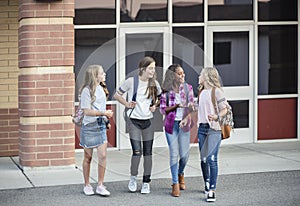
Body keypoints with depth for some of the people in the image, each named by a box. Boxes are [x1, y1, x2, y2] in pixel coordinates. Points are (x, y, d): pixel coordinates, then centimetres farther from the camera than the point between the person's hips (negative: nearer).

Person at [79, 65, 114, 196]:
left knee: (103, 156, -4)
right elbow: (87, 111, -15)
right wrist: (104, 113, -20)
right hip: (89, 126, -6)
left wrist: (107, 121, 15)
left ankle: (100, 186, 1)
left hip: (101, 126, 6)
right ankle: (87, 185, 17)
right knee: (88, 157, 6)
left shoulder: (101, 89, 11)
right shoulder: (87, 90, -12)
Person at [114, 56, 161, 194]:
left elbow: (159, 97, 22)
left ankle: (146, 183, 13)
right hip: (134, 121, -3)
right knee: (137, 151, -12)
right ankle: (133, 178, 11)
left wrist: (155, 106, 4)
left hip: (148, 122, 3)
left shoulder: (154, 84, 4)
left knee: (148, 153, 4)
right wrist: (127, 104, -6)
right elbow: (117, 95, 6)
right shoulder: (131, 81, -6)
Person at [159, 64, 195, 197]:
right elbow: (163, 109, -1)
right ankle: (175, 184, 5)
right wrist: (176, 106, -18)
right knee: (174, 154, -3)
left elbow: (190, 106, 0)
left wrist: (186, 118, -18)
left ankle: (180, 174, 34)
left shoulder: (188, 88, 4)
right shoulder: (166, 90, -1)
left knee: (184, 154, 3)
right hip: (171, 124, -2)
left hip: (184, 124, 2)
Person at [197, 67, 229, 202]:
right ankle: (207, 186, 23)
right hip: (202, 128, 7)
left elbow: (224, 109, -7)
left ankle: (212, 190, -10)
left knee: (212, 159, -10)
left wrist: (216, 116, -26)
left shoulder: (216, 91, -7)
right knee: (203, 159, 9)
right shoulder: (201, 92, 14)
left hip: (214, 129, -7)